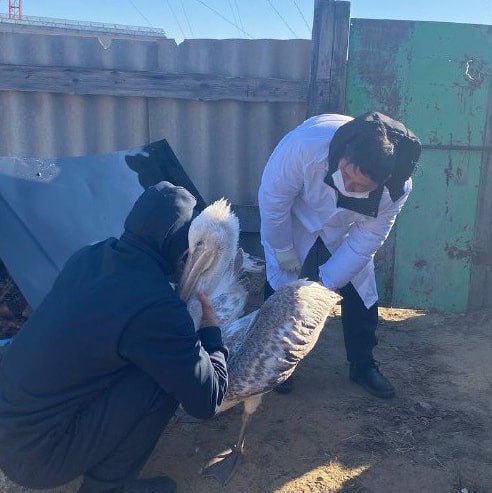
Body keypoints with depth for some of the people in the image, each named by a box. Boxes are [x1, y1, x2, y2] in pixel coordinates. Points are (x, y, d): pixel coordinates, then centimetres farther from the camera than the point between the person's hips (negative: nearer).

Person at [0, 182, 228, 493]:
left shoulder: (90, 256, -4)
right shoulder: (155, 307, -27)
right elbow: (208, 400, -18)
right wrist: (211, 327, -3)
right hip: (35, 458, -7)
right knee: (168, 379, -14)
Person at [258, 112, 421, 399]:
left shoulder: (398, 187, -33)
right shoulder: (307, 143, -43)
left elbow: (367, 239, -20)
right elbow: (273, 196, -27)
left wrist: (324, 284, -21)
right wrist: (283, 250, -15)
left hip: (346, 224, 2)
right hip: (294, 214, -1)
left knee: (361, 290, 3)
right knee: (281, 286, -4)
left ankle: (363, 365, 25)